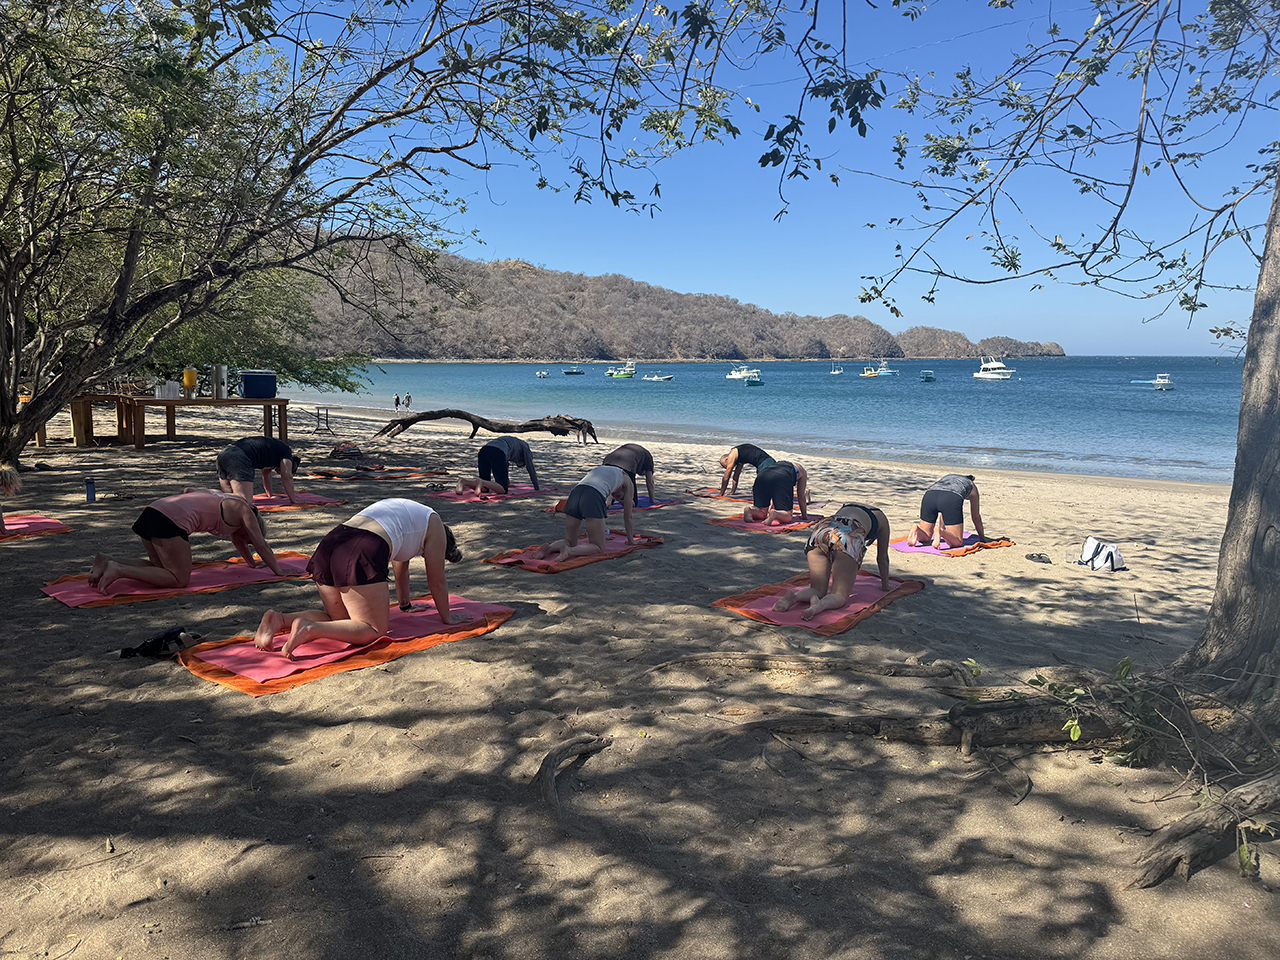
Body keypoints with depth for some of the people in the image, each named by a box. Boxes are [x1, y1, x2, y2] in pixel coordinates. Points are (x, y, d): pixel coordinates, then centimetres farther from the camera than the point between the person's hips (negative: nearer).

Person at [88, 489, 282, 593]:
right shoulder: (244, 510, 8)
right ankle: (119, 570, -16)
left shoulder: (225, 501, 32)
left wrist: (252, 563, 56)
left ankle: (107, 561, 7)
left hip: (152, 511, 9)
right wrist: (278, 571, 23)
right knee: (180, 579, -5)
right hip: (172, 521, -9)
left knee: (161, 568, 22)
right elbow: (261, 545, 11)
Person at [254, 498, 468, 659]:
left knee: (340, 619, 22)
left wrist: (406, 605, 58)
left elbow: (400, 565, 48)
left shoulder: (403, 513, 37)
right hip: (362, 555, -9)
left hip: (328, 546, 9)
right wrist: (446, 616, 31)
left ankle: (279, 619, 0)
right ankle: (309, 628, -23)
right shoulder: (434, 525, 15)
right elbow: (436, 581, 17)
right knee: (374, 629, -1)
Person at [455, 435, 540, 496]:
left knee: (485, 488, 12)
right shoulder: (524, 446, 26)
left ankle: (464, 482, -13)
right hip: (497, 454, -7)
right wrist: (537, 488, 32)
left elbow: (505, 464, 55)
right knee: (503, 490, -6)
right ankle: (481, 482, -30)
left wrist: (507, 483, 67)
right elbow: (530, 467, 24)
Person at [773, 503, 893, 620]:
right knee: (841, 595, 2)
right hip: (848, 538, -4)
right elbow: (883, 558, 36)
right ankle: (820, 605, -32)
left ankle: (794, 596, -19)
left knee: (818, 589, 13)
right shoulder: (881, 518, 32)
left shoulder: (846, 508, 43)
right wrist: (885, 585, 53)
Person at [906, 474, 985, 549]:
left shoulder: (948, 477, 43)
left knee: (924, 538, 17)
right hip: (951, 500, -4)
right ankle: (940, 531, -26)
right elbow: (976, 517, 39)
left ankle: (916, 529, -16)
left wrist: (943, 529, 62)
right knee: (957, 542, 4)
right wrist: (982, 537, 52)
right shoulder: (972, 486, 33)